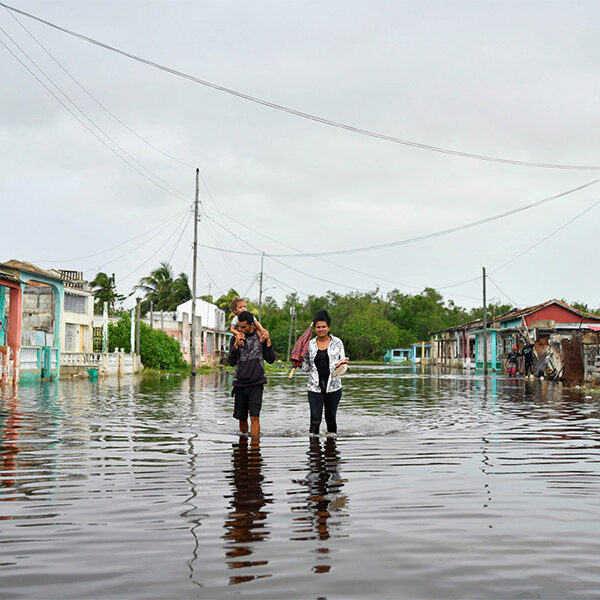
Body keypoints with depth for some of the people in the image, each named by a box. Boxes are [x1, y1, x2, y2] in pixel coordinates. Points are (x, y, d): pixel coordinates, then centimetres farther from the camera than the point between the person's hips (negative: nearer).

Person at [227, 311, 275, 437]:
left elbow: (271, 360, 5)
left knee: (254, 418, -11)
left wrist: (268, 342, -7)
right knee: (242, 417, 10)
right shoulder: (235, 339, 4)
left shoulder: (260, 337, 3)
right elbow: (231, 362, -2)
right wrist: (236, 345, -16)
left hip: (256, 384, -2)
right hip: (240, 384, 2)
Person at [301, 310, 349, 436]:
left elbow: (343, 362, 5)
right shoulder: (310, 344, 6)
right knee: (315, 420, -7)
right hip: (315, 387, 0)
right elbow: (306, 368, 14)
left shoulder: (337, 342, 3)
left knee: (331, 419, 6)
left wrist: (339, 365, -18)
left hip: (333, 387, 0)